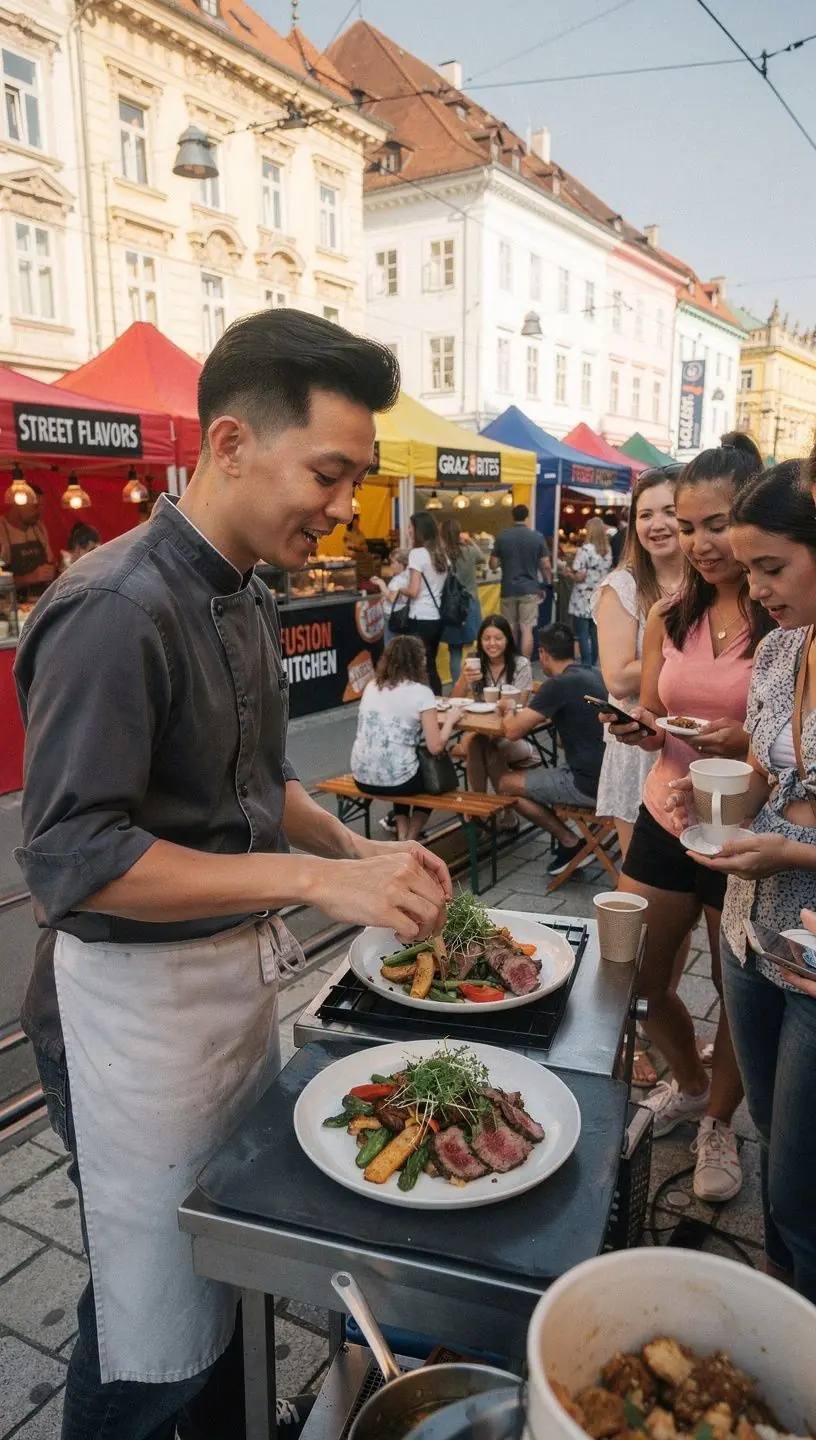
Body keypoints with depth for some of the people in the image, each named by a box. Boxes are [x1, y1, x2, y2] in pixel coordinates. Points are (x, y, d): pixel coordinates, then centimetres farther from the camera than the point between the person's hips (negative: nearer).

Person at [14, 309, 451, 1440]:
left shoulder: (249, 602, 8)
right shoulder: (115, 609, -21)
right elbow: (71, 859, -24)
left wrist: (356, 849, 1)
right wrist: (320, 880, -27)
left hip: (244, 968, 8)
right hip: (139, 998, -8)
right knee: (157, 1347, 10)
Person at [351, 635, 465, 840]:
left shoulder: (371, 686, 9)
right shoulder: (421, 692, -7)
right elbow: (436, 747, -10)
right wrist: (450, 720, 7)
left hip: (362, 778, 5)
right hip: (395, 779, -5)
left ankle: (402, 837, 30)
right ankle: (410, 841, 30)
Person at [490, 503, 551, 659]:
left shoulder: (501, 536, -2)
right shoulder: (538, 537, -4)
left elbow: (493, 565, 0)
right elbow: (546, 565, -4)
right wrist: (548, 584, 12)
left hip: (508, 589, 2)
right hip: (530, 589, -1)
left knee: (510, 630, 13)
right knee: (527, 630, -2)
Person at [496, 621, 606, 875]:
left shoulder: (558, 684, -16)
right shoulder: (596, 675, 9)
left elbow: (513, 731, -15)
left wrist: (507, 713, 7)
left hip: (590, 785, -9)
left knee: (507, 783, 5)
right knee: (539, 774, 29)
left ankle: (571, 844, 7)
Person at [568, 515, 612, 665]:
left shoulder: (585, 549, -14)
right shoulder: (608, 551, 7)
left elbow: (580, 576, -16)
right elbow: (607, 573, 15)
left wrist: (570, 573, 3)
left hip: (583, 601, -7)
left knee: (583, 636, -2)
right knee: (595, 635, 11)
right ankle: (593, 666, 17)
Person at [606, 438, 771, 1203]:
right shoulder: (669, 616, 3)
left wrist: (747, 743, -26)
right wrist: (638, 726, -11)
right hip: (664, 820, 5)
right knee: (635, 976, 12)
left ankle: (719, 1122, 41)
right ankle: (688, 1083, 44)